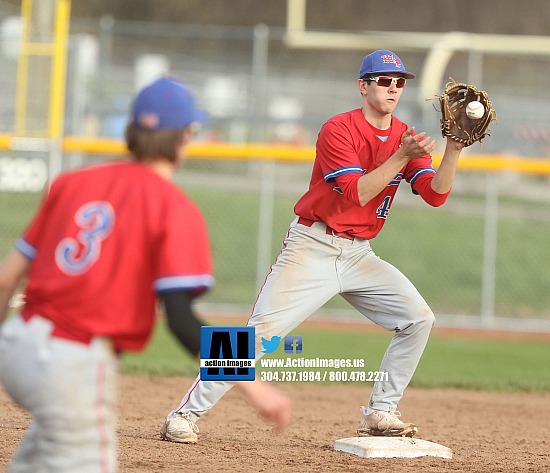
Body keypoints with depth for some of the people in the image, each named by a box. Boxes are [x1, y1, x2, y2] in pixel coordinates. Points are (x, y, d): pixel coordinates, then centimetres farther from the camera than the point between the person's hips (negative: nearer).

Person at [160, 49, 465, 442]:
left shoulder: (406, 137, 6)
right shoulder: (338, 130, -11)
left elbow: (436, 195, -4)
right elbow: (356, 193, -22)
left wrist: (453, 150, -18)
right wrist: (401, 157, -27)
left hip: (358, 255, 6)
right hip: (313, 249, -6)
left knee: (418, 318, -8)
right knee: (261, 332, -15)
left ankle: (380, 413, 2)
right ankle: (188, 411, -8)